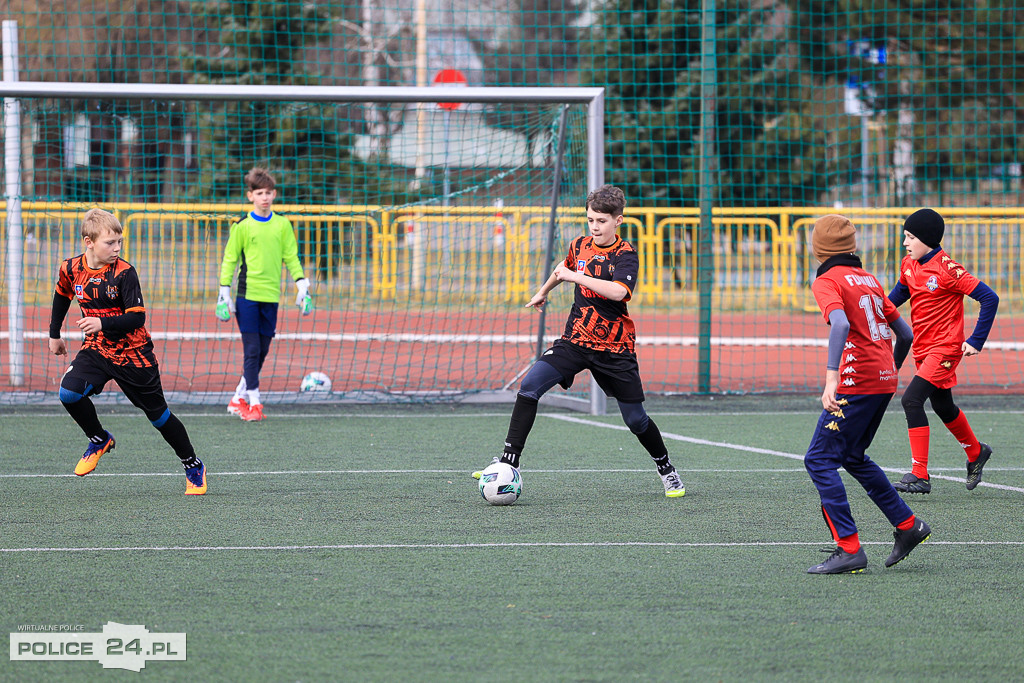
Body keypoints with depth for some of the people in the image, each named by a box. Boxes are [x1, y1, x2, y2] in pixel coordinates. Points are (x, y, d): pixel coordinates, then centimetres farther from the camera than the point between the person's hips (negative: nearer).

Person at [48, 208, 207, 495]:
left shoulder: (124, 273, -19)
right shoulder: (71, 269, -6)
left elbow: (137, 317, -22)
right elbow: (62, 297, 17)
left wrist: (103, 323, -36)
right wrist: (54, 335, 24)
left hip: (133, 353, -3)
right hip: (96, 350, 3)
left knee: (158, 414, 5)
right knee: (69, 393, -22)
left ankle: (193, 467, 24)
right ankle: (99, 441, 6)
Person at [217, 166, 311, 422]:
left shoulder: (282, 225, 7)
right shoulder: (242, 226, 0)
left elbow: (291, 257, 13)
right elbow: (230, 259, 4)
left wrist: (301, 286, 5)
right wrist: (224, 292, 0)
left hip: (271, 296, 4)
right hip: (247, 295, -3)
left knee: (262, 352, 7)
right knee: (251, 350, -8)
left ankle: (238, 399, 20)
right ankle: (253, 403, -4)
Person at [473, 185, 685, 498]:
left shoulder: (626, 254, -11)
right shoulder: (580, 245, 5)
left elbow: (618, 291, -31)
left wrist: (577, 276, -27)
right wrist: (543, 292, 42)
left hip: (615, 349, -4)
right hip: (575, 340, 4)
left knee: (635, 419, 3)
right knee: (529, 386, -18)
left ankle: (667, 469, 28)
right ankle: (509, 460, -18)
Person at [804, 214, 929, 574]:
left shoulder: (827, 281, -6)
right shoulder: (868, 279, 17)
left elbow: (840, 325, -25)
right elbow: (905, 333, 20)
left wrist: (831, 377, -32)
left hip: (857, 382, -8)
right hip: (884, 380, 8)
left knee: (819, 460, -5)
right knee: (853, 457, 24)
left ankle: (849, 549, -12)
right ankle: (907, 525, 25)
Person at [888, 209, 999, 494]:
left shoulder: (947, 270, -20)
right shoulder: (909, 265, 3)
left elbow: (989, 298, -20)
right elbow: (900, 291, 25)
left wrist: (976, 341, -21)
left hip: (945, 348, -9)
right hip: (923, 349, 9)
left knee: (912, 399, -20)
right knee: (943, 406, 22)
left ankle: (920, 475, -19)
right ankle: (976, 453, 47)